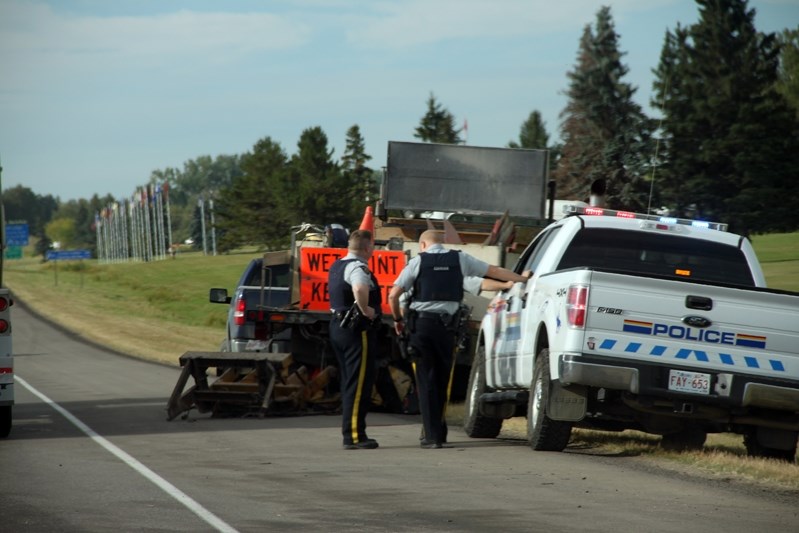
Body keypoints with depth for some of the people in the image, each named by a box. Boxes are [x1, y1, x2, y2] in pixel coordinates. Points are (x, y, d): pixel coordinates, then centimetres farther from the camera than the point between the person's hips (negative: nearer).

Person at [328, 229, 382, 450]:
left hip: (337, 324, 10)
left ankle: (350, 433, 17)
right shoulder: (358, 267, -16)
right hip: (358, 329, -10)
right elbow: (360, 289, -38)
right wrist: (366, 310, -23)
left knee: (349, 383, 15)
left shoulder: (336, 266, 16)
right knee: (359, 384, -8)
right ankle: (354, 435, -11)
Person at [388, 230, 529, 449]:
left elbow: (393, 295, -4)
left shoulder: (418, 261, 1)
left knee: (426, 380, 1)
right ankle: (438, 431, 20)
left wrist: (398, 319, 12)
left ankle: (432, 434, -4)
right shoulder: (459, 259, 8)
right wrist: (523, 279, 24)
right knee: (442, 379, 14)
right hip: (447, 324, 2)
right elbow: (495, 271, 14)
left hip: (421, 323, -2)